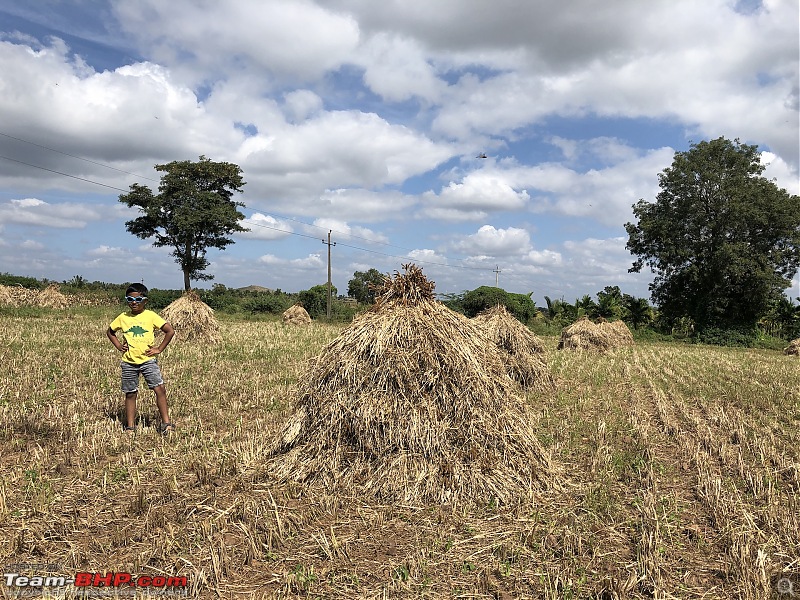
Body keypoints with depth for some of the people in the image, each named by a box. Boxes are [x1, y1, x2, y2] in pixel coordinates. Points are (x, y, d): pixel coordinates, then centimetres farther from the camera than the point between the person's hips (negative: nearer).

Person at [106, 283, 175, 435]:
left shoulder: (151, 316, -3)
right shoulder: (123, 317, 5)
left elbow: (170, 331, -5)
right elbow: (110, 332, 22)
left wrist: (159, 349, -6)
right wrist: (118, 346, 8)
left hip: (148, 359, -2)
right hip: (129, 362, 3)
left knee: (160, 389, -13)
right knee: (130, 394, 9)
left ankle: (166, 423, -6)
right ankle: (130, 426, 21)